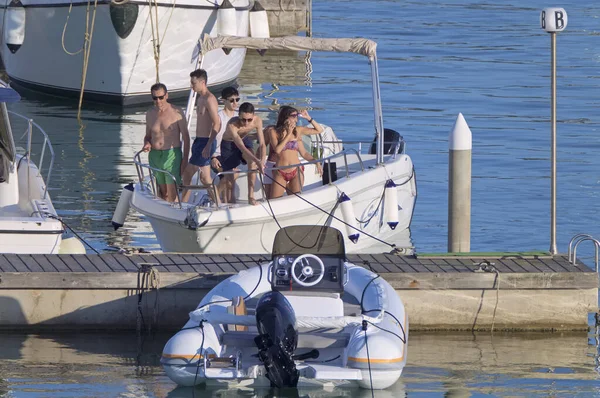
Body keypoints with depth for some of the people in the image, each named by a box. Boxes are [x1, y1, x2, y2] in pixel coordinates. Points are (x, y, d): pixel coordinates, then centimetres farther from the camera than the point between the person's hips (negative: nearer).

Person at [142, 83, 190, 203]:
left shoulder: (176, 112, -6)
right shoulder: (150, 114, 8)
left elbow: (185, 136, -1)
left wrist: (185, 158, -5)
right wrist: (147, 143, -4)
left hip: (172, 155, -5)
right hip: (154, 155, 5)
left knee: (172, 193, -11)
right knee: (162, 191, 8)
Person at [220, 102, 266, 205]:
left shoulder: (257, 121, -27)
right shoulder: (232, 125, -41)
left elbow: (262, 144, -24)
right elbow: (241, 147, -48)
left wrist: (262, 161, -42)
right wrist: (257, 161, -58)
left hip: (244, 139, 3)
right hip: (228, 144, -3)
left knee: (252, 161, -26)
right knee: (229, 177, -2)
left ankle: (251, 195, -19)